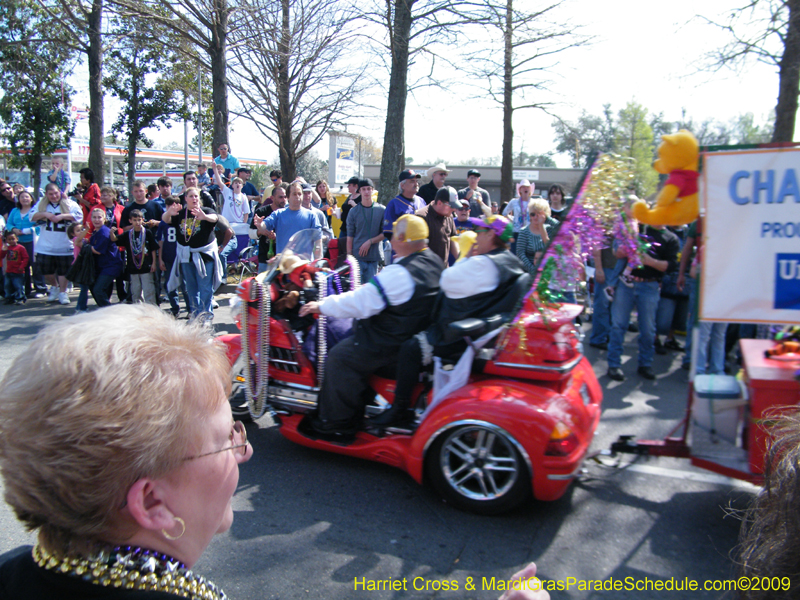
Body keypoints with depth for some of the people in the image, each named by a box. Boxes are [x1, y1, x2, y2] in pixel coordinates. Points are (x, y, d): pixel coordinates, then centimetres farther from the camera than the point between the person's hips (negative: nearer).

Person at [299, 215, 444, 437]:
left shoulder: (400, 274, -27)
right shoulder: (434, 262, 3)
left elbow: (359, 303, -24)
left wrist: (321, 306, -13)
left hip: (392, 344, -11)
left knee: (339, 358, -5)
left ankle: (337, 423, 6)